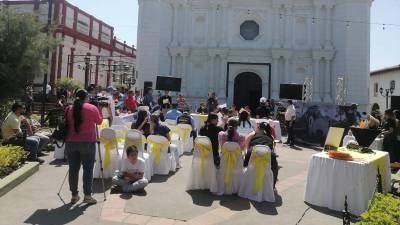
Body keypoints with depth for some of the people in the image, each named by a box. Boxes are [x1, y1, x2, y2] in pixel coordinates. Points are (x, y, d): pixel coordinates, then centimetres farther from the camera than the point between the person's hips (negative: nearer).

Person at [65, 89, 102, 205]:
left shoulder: (69, 109, 7)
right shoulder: (92, 108, -4)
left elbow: (67, 124, 16)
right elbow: (99, 122, 7)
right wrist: (100, 110, 18)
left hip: (71, 142, 4)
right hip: (87, 142, -4)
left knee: (73, 169, 10)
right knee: (88, 169, 3)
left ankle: (74, 195, 18)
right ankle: (87, 195, 6)